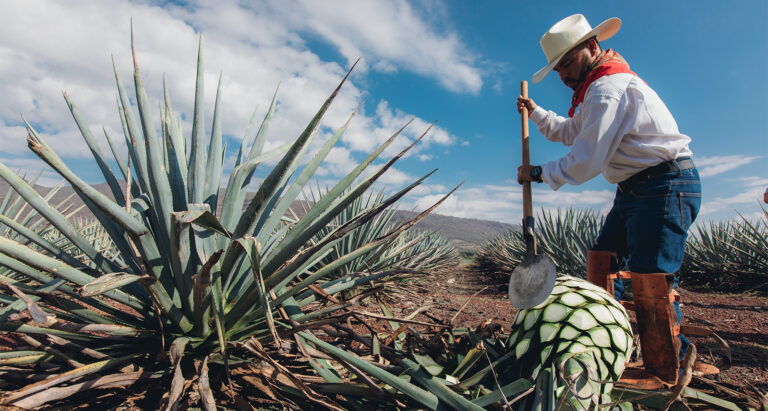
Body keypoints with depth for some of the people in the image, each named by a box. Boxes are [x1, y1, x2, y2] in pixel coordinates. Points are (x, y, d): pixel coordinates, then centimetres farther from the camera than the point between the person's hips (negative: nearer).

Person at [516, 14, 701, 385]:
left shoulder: (609, 87, -17)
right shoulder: (600, 88, 18)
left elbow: (586, 162, -21)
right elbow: (571, 132, 33)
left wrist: (538, 173, -7)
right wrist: (535, 112, 24)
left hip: (665, 186, -11)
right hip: (633, 190, 11)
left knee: (650, 283, -14)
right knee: (601, 263, 8)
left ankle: (666, 378, -1)